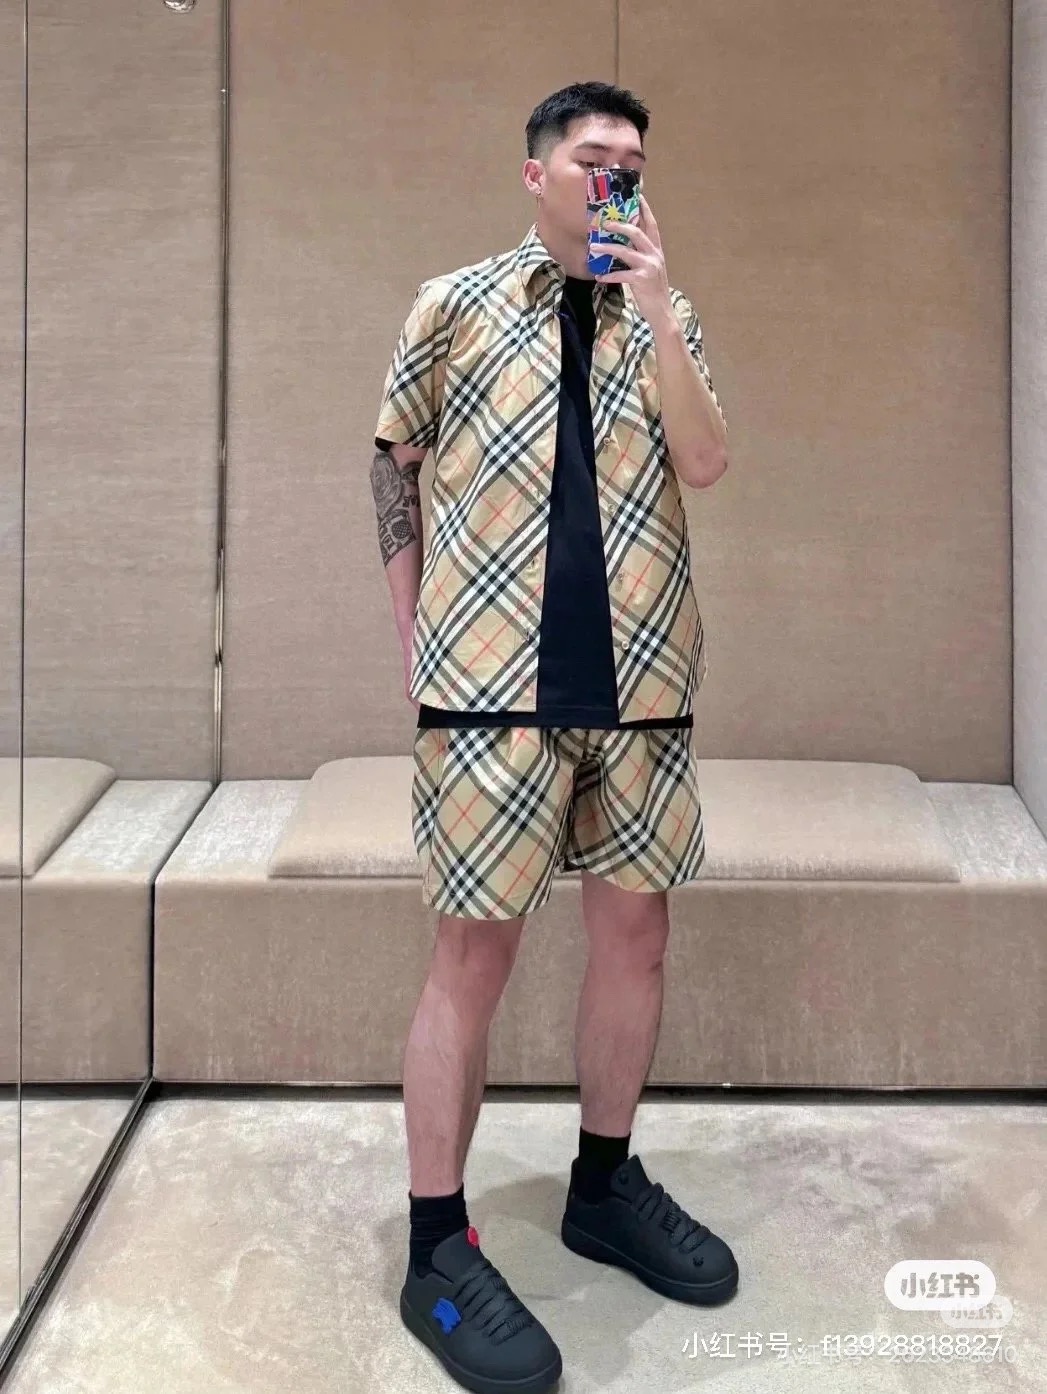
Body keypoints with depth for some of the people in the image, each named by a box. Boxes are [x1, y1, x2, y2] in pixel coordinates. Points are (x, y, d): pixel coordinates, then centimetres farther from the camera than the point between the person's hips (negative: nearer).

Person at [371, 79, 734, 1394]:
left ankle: (605, 1184, 28)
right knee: (475, 951, -3)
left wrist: (656, 298, -10)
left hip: (641, 680, 4)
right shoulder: (452, 303, 5)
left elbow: (705, 464, -3)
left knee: (635, 928, 9)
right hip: (493, 678, -4)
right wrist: (413, 638, 5)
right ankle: (438, 1249, 10)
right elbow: (393, 471, 9)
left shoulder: (662, 322, 12)